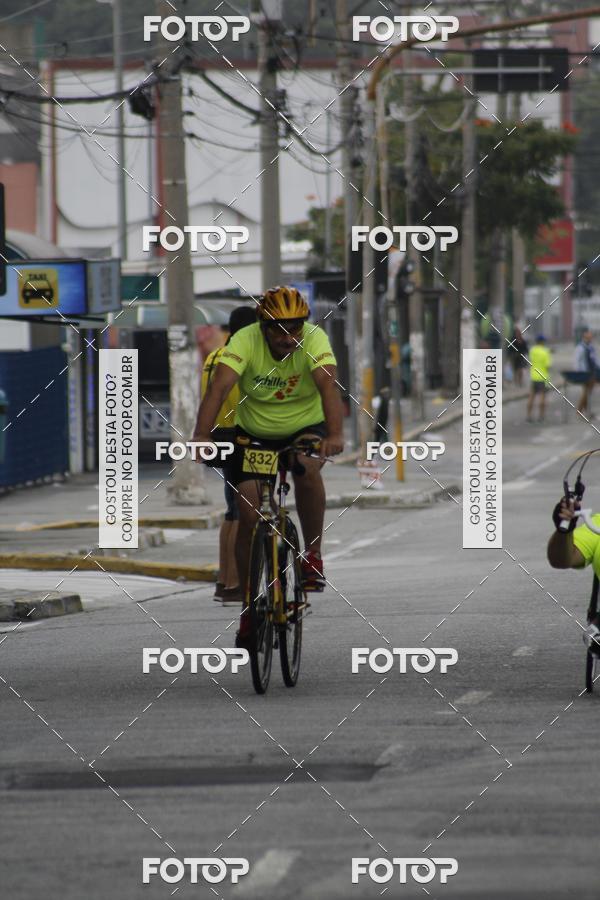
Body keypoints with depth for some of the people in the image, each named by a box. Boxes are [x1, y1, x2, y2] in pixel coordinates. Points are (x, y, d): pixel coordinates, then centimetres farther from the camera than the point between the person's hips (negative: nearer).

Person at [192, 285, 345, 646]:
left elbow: (328, 385, -39)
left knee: (308, 467, -34)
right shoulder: (245, 341, -23)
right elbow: (220, 386, -35)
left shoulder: (315, 339, -24)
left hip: (305, 428, -1)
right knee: (250, 516, -9)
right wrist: (202, 435, -51)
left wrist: (335, 434, -56)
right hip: (254, 434, 1)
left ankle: (313, 552, -14)